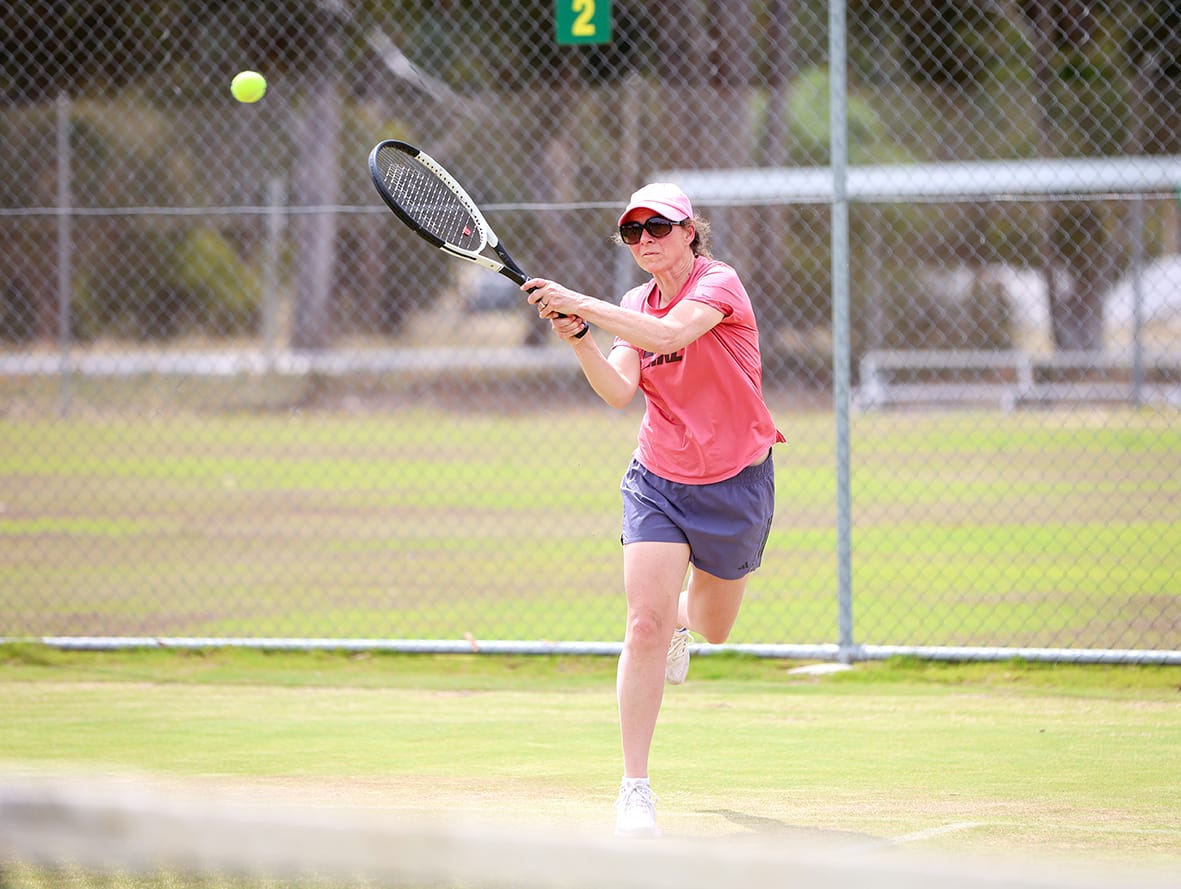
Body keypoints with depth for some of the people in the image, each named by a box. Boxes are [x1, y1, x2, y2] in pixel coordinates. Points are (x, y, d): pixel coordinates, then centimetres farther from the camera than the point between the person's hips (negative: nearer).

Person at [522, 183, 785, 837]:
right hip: (659, 481, 2)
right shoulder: (634, 308, 1)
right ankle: (635, 788, -13)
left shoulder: (719, 284, -15)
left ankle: (682, 617, 58)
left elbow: (669, 333, -35)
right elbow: (620, 392, -15)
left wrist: (584, 306, -39)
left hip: (736, 482, -2)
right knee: (645, 624, -17)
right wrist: (578, 340, -31)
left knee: (713, 629, 17)